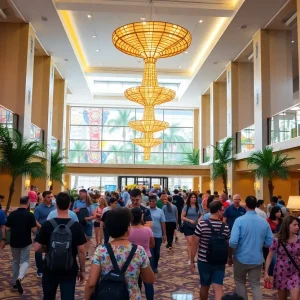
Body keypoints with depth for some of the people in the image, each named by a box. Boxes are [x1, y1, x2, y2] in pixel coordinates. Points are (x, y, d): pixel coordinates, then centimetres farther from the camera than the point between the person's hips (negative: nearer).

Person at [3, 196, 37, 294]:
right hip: (26, 242, -3)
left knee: (15, 261, 19)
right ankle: (19, 278, -19)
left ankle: (15, 283, 24)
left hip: (14, 242, 4)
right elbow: (34, 230, -14)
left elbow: (7, 228, 3)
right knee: (25, 261, 6)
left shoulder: (12, 214, -2)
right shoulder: (30, 215, -13)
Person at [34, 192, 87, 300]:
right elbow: (81, 251, -10)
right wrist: (82, 270, 1)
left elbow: (37, 248, -9)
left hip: (50, 269, 1)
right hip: (69, 270, -1)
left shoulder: (47, 224, -11)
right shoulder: (76, 226, -12)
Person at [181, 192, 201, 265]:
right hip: (188, 226, -4)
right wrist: (190, 220, -20)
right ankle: (190, 259, -4)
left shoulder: (198, 207, 1)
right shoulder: (186, 206, -8)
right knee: (190, 243, -8)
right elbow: (182, 217, -8)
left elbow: (201, 215, 12)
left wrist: (199, 219, -10)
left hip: (196, 226, 4)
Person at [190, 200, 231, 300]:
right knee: (218, 287, 2)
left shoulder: (201, 225, -12)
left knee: (204, 286, 18)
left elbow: (195, 244, -10)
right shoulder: (225, 227, -7)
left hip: (203, 261, 0)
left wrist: (192, 261, -1)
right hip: (220, 262, 0)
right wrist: (230, 258, 22)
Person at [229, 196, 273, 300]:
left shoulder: (239, 220, -18)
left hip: (241, 258, -2)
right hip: (257, 259, 3)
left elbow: (233, 242, -25)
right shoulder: (264, 222, -6)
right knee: (256, 284, 15)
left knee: (240, 282, 20)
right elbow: (270, 243, 0)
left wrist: (232, 247, -3)